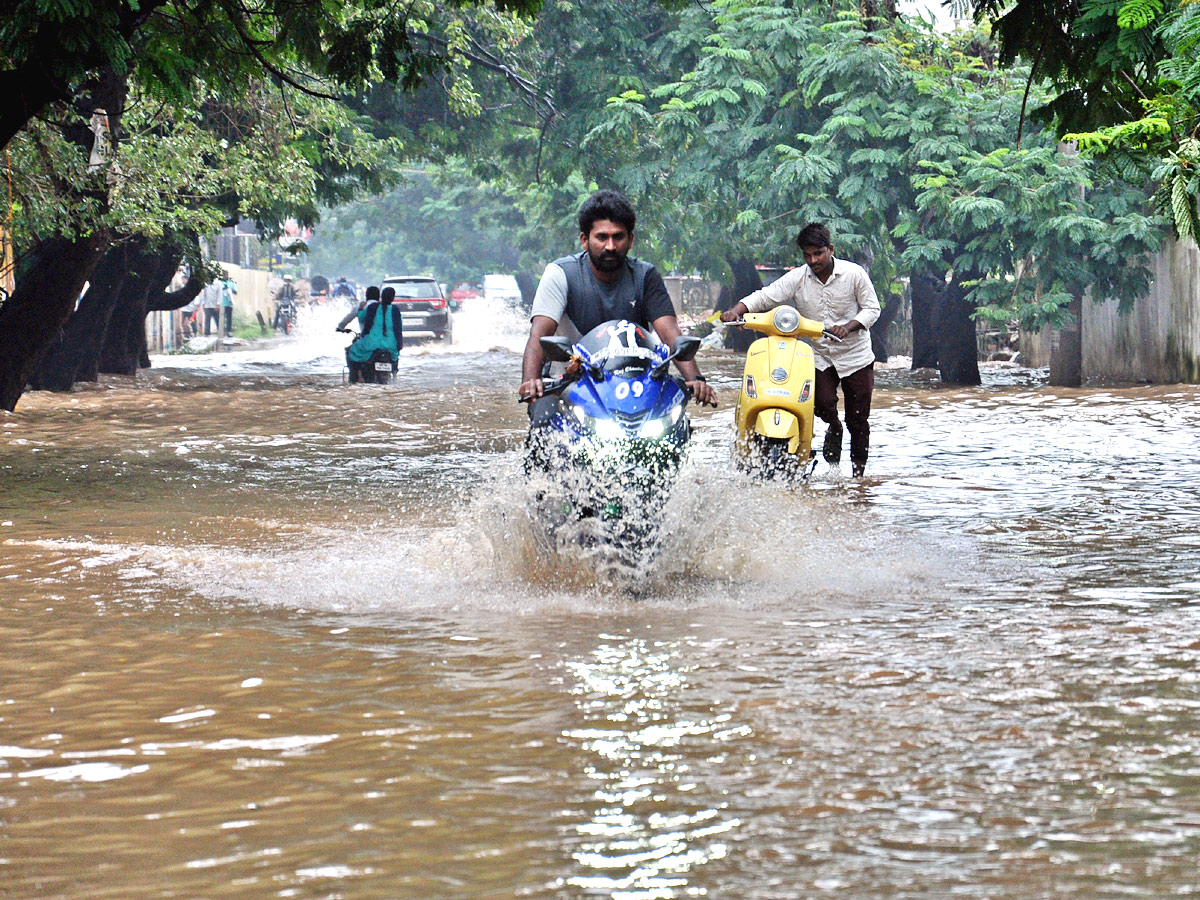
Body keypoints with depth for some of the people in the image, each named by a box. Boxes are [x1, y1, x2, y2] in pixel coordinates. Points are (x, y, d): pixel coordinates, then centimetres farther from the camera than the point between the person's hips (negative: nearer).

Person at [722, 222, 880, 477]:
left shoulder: (854, 274, -7)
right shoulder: (797, 278, -5)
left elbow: (871, 309, -4)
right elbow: (765, 296, -12)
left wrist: (848, 327, -22)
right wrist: (736, 310, -30)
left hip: (855, 354, -1)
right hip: (819, 355, 1)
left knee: (858, 419, 2)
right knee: (822, 402, -20)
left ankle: (858, 469, 20)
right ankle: (833, 427, 17)